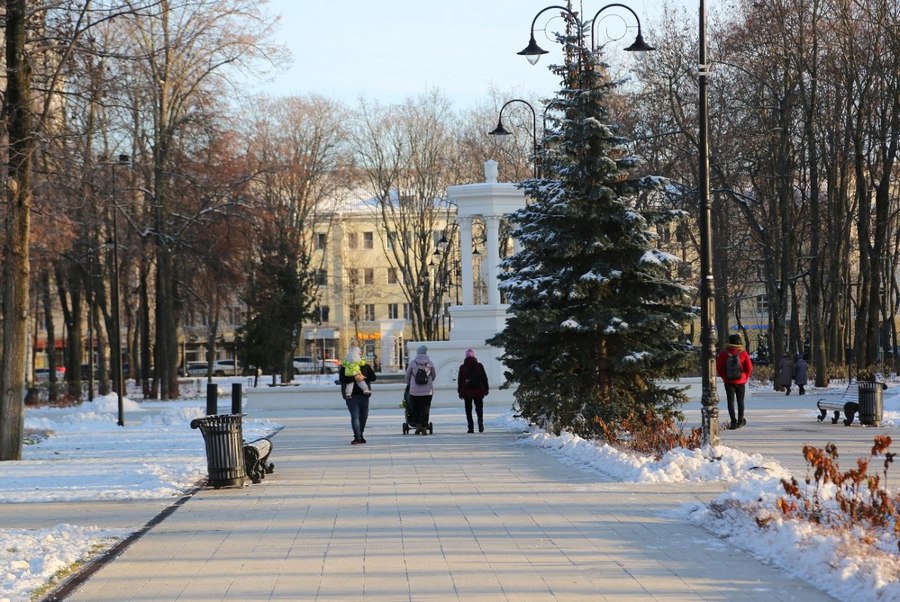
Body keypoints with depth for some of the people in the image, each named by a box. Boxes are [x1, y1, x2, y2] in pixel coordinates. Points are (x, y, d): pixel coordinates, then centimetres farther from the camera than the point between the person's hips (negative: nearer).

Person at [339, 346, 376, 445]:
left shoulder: (365, 366, 10)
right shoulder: (345, 367, 1)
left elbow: (373, 377, 3)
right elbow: (341, 379, -14)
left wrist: (364, 378, -16)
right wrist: (354, 378, -24)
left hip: (364, 395, 4)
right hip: (351, 395, -4)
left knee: (364, 416, 10)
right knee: (355, 415, -12)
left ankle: (360, 436, 25)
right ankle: (357, 437, -17)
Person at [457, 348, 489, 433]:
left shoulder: (462, 367, 1)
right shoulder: (479, 366, 2)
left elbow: (459, 380, 2)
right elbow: (484, 378, 4)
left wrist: (460, 392, 7)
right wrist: (486, 389, 10)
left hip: (467, 392, -1)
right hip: (478, 391, 1)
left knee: (468, 410, 5)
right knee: (479, 408, 10)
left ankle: (471, 427, -2)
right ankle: (480, 421, -18)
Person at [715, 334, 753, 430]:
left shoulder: (724, 353, -6)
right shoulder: (743, 353, -8)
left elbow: (719, 367, -2)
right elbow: (749, 367, -5)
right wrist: (745, 377, 10)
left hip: (728, 381, 0)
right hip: (741, 381, 1)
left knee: (730, 401, 0)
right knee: (740, 401, 14)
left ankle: (733, 422, -10)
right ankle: (740, 421, 22)